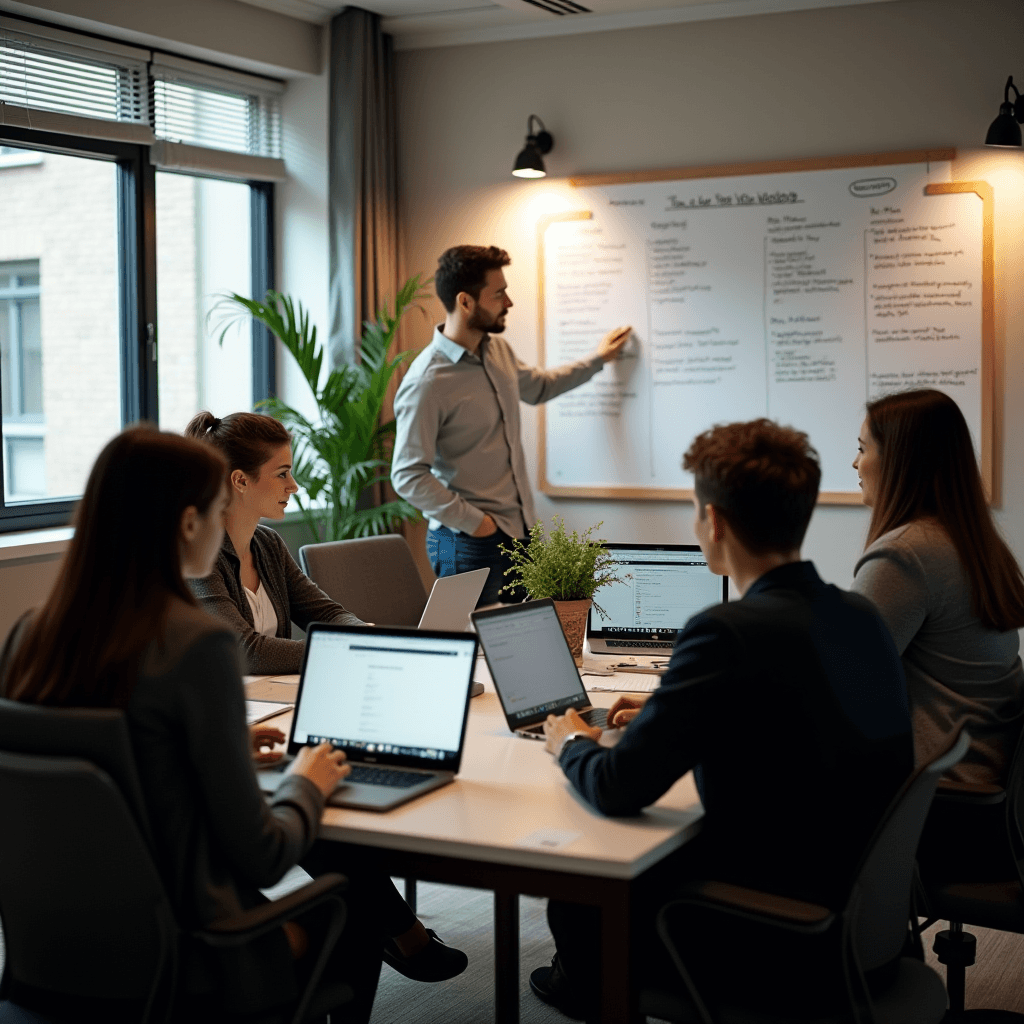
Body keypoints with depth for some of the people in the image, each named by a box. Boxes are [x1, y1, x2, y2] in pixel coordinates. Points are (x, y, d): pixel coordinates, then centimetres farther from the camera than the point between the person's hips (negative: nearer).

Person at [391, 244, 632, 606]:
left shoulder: (498, 350, 7)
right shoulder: (426, 383, -19)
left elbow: (537, 386, 30)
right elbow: (408, 477, -18)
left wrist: (597, 359, 34)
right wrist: (473, 521, -17)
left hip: (521, 532, 8)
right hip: (470, 546, -7)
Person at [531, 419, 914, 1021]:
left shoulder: (729, 633, -25)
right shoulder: (862, 617, -1)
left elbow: (619, 790, -20)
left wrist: (571, 744, 2)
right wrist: (665, 711, 21)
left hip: (779, 955, -7)